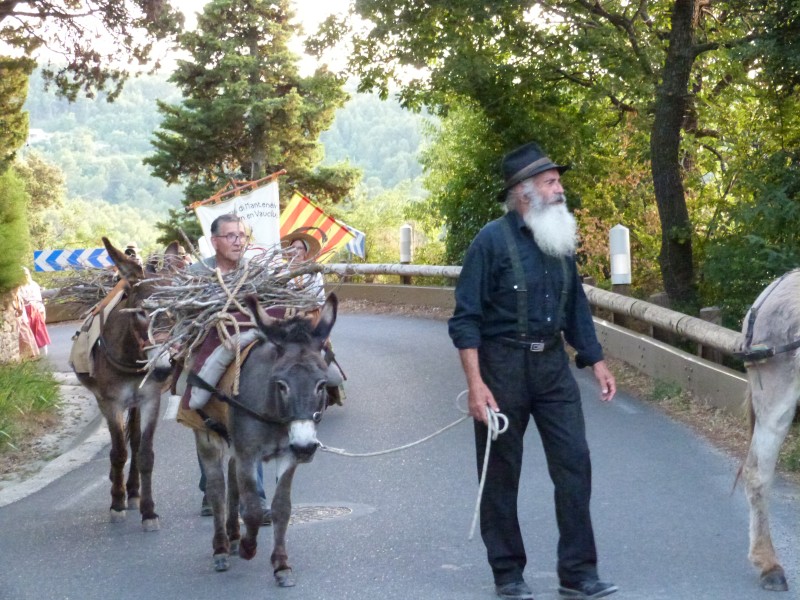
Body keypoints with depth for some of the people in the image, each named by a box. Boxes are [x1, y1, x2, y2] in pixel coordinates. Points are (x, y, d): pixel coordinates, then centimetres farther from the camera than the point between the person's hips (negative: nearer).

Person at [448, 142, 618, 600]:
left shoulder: (560, 240, 8)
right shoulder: (493, 240, -11)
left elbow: (576, 308, 17)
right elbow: (465, 317, -12)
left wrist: (597, 362, 11)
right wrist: (475, 384, -18)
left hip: (552, 364, 5)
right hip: (503, 365, -5)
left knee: (574, 462, 0)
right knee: (501, 472, 5)